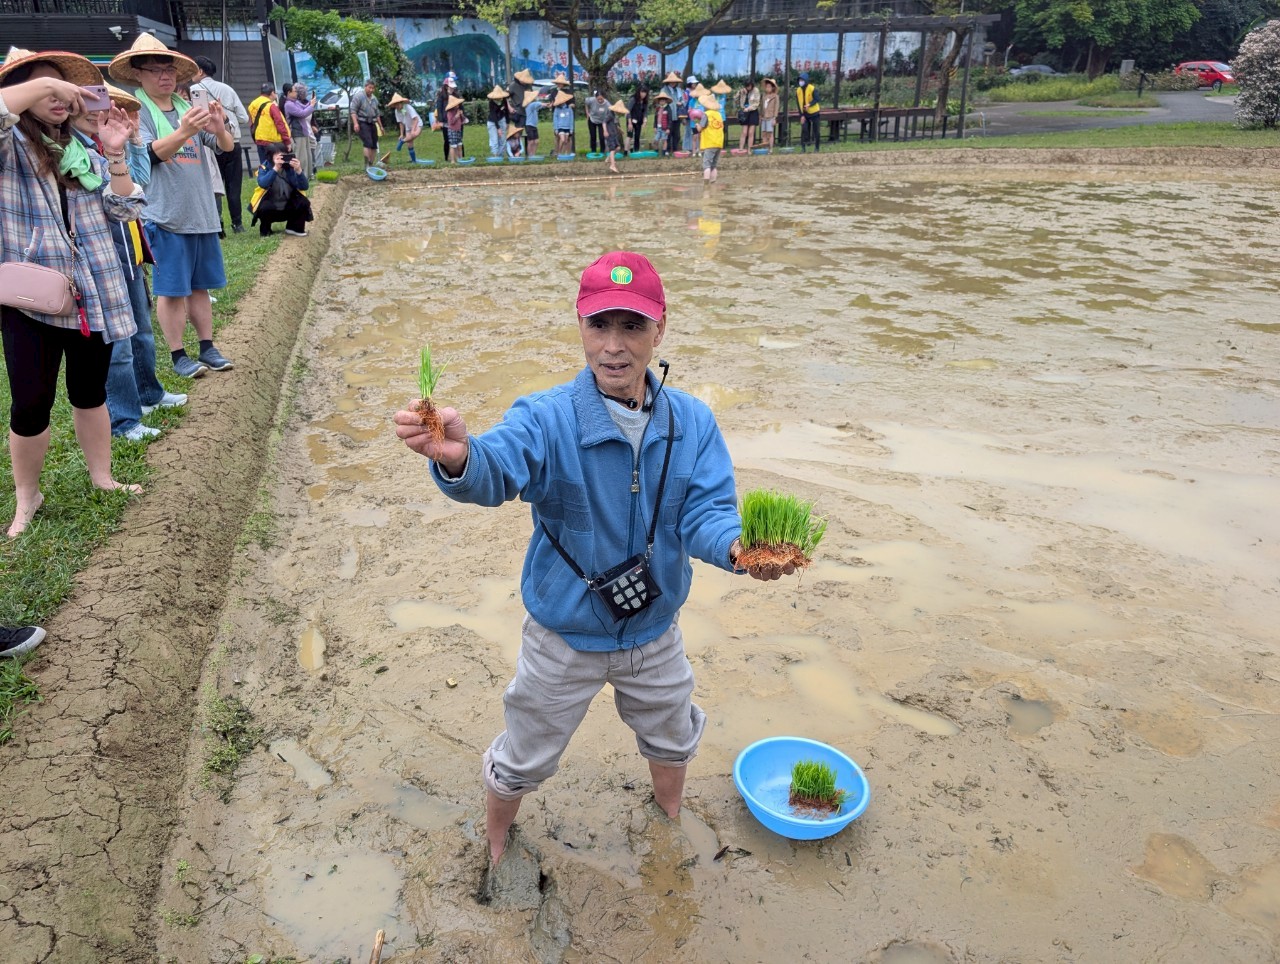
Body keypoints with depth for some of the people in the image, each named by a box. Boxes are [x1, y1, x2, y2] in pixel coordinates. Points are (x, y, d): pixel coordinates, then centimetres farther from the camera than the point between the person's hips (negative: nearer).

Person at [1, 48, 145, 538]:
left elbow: (124, 209, 5)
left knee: (90, 391, 15)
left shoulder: (82, 148, 11)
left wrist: (115, 155, -5)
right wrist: (41, 84, -21)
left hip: (92, 293, 4)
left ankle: (101, 478, 31)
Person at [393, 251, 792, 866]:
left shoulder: (692, 423, -12)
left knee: (672, 739, 30)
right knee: (523, 760, 20)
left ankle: (672, 819, 64)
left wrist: (735, 546, -41)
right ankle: (495, 846, 54)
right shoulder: (546, 420, -24)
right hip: (564, 637, -3)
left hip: (655, 632, 3)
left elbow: (704, 512, -17)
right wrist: (458, 456, -68)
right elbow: (495, 472, -43)